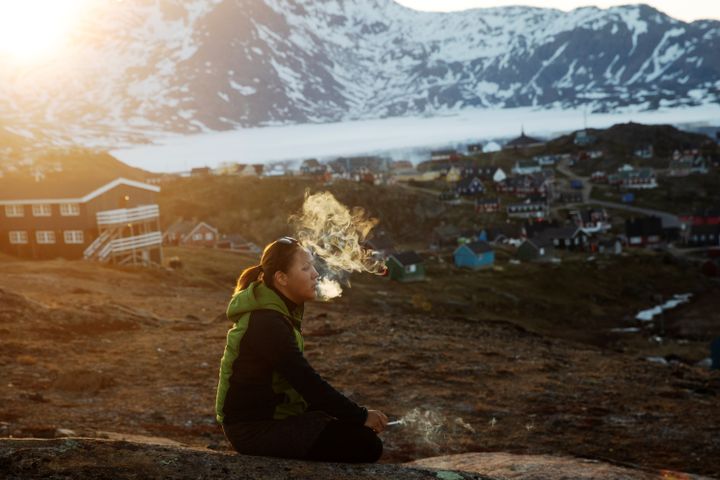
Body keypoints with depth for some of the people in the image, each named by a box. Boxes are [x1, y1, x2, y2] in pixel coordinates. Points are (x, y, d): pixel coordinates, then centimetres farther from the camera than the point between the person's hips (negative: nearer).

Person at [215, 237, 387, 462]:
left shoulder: (281, 311, 8)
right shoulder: (267, 324, -23)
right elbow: (309, 384, -23)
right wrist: (362, 416, -16)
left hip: (273, 412, 10)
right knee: (365, 445, -16)